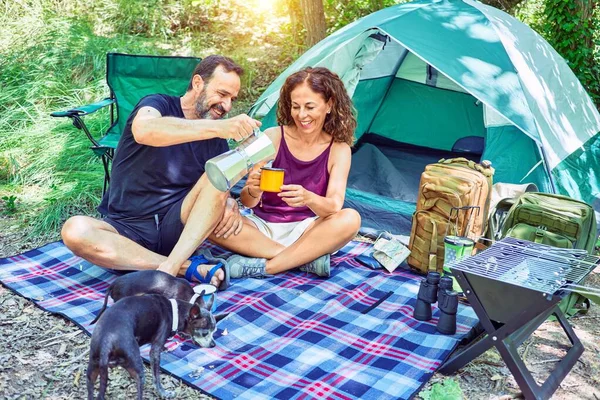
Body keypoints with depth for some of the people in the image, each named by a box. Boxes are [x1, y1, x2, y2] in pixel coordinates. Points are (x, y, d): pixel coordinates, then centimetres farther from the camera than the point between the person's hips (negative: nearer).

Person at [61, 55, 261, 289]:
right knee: (75, 230, -32)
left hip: (177, 226, 3)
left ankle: (169, 269, -32)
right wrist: (217, 127, -39)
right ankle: (190, 267, -30)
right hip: (127, 230, -2)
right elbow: (144, 131, -31)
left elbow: (221, 193, 5)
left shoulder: (216, 139, 7)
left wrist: (231, 206, -20)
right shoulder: (159, 104, -6)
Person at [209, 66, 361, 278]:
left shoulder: (339, 149, -5)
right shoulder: (272, 137, -7)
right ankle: (306, 258, -26)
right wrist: (253, 192, -34)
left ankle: (264, 266, -27)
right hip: (263, 227, 1)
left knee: (350, 219, -30)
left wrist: (308, 198, -39)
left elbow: (334, 206, -17)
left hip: (304, 232, 0)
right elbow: (248, 202, -9)